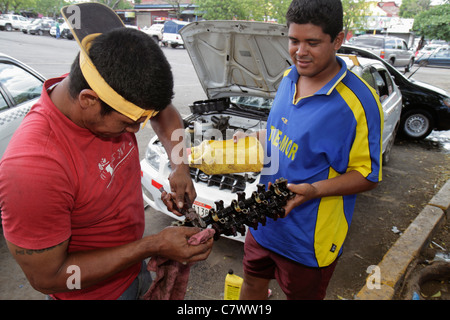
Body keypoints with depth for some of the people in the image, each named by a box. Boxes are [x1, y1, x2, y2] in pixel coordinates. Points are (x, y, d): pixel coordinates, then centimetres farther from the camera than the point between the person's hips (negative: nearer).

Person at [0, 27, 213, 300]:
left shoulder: (117, 98, -19)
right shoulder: (33, 167, -38)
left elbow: (165, 111, 4)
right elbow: (47, 277, -27)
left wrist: (180, 167, -13)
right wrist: (154, 246, -30)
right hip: (95, 291, -6)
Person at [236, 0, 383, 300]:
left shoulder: (358, 102, -23)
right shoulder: (289, 77, 0)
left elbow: (368, 175, -17)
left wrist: (314, 190, -31)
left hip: (309, 237, -6)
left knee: (301, 294, 21)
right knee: (252, 281, 26)